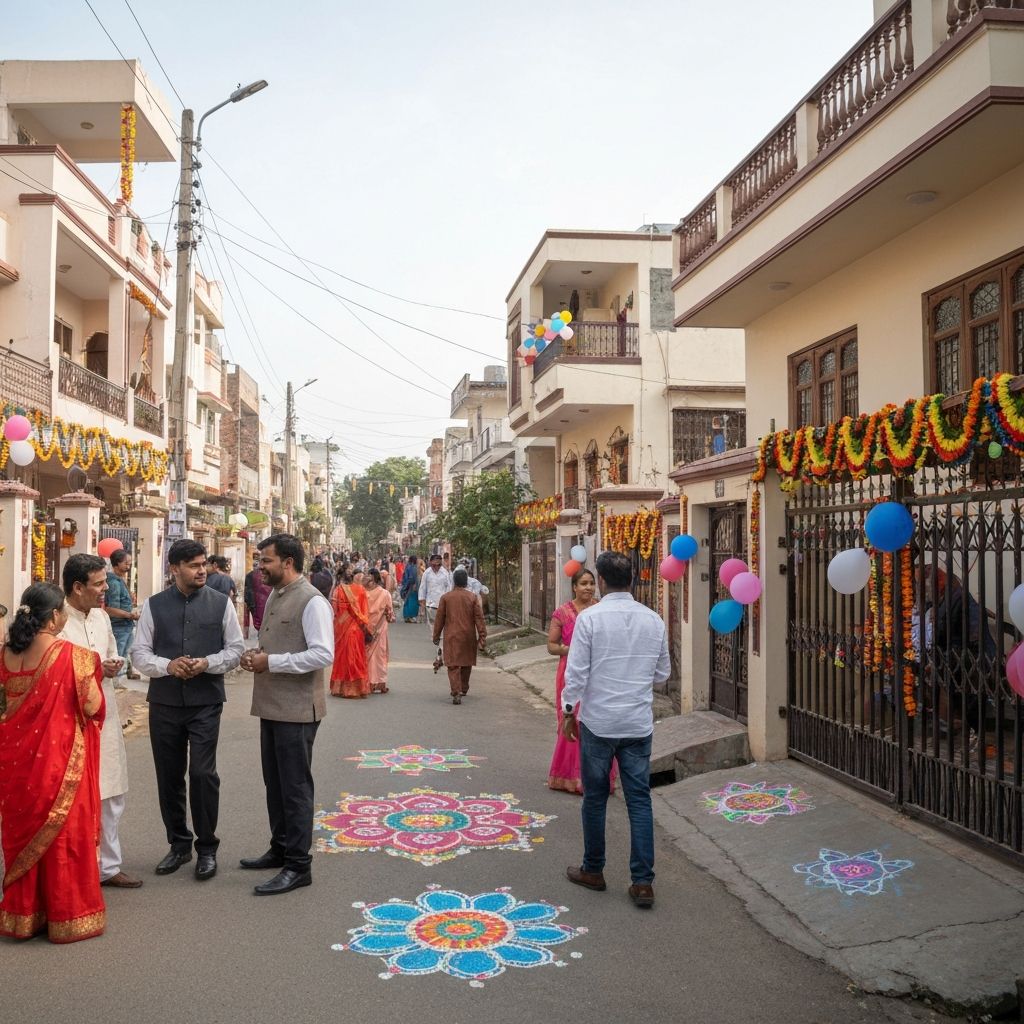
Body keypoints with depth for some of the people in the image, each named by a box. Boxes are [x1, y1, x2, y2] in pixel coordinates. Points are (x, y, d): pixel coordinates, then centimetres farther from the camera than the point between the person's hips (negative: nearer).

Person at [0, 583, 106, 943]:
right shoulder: (72, 655, -17)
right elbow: (92, 706, -17)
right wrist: (92, 674, 0)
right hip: (61, 760, -5)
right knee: (64, 834, 9)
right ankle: (67, 915, 19)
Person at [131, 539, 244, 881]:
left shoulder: (221, 603, 0)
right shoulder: (154, 605, 3)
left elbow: (235, 648, 2)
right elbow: (139, 652, 3)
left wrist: (207, 664, -15)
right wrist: (168, 665, -16)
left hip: (205, 702, -2)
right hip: (164, 702, 2)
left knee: (203, 773, -8)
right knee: (169, 776, 11)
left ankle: (206, 847, 10)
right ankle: (179, 844, 28)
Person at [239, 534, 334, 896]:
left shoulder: (311, 601, -16)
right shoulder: (275, 597, 13)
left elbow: (323, 654, -24)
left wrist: (271, 662, -20)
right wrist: (256, 656, 3)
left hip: (297, 709, -9)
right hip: (272, 706, 9)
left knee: (295, 787, -1)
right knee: (274, 783, 19)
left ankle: (298, 865, 8)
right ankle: (280, 849, 33)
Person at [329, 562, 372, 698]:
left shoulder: (338, 590, -8)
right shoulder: (360, 590, -3)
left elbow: (334, 611, -6)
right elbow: (365, 610, -1)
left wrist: (333, 628, 4)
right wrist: (365, 628, 6)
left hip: (343, 627, -2)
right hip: (358, 629, 2)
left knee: (343, 656, 8)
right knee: (358, 657, 10)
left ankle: (342, 687, 12)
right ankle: (359, 687, 13)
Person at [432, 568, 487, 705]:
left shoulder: (445, 597, -3)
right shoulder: (472, 597, -3)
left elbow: (439, 618, 2)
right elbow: (479, 618, -4)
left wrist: (436, 636, 12)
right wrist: (482, 636, 0)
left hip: (451, 636, -1)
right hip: (468, 636, 2)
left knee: (453, 665, -2)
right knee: (467, 663, 19)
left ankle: (456, 693, -14)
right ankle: (464, 689, 34)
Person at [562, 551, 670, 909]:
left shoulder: (590, 618, -12)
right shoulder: (654, 620, 0)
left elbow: (576, 673, -12)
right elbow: (662, 673, 9)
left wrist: (569, 711, 1)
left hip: (598, 722, -3)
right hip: (639, 723, 3)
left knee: (595, 798, 11)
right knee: (639, 799, 7)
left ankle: (593, 870, 25)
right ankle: (643, 881, 7)